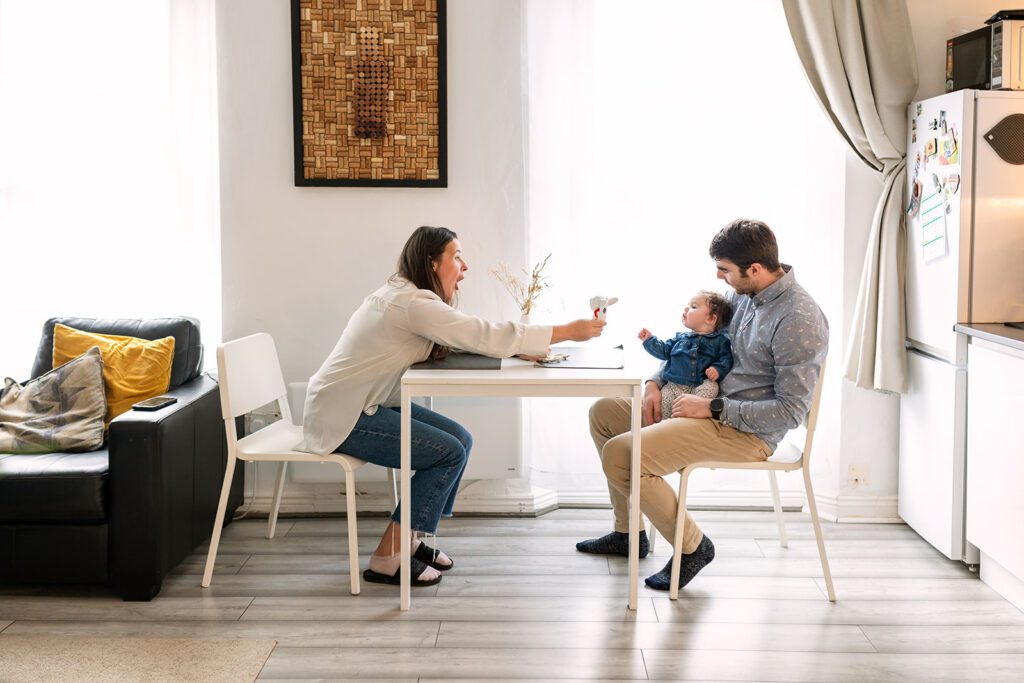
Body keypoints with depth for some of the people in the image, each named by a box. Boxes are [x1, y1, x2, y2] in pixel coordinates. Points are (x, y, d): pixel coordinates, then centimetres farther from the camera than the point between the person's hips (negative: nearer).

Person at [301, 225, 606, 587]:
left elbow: (472, 338, 10)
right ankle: (386, 558, -6)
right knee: (449, 454, -13)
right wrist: (569, 331, -20)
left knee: (460, 439, 4)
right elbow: (486, 336, -25)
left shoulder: (407, 295, 9)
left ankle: (409, 540, 13)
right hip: (342, 419, -10)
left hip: (367, 406, 10)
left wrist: (520, 347, -8)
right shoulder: (412, 303, -22)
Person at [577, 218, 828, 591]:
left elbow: (791, 410, -23)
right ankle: (628, 532, 22)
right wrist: (655, 382, 6)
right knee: (604, 413, 16)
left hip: (747, 433, -10)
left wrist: (713, 407, -20)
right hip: (711, 409, 10)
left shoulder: (799, 320, -22)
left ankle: (692, 546, -4)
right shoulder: (743, 295, 6)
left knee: (620, 454, -24)